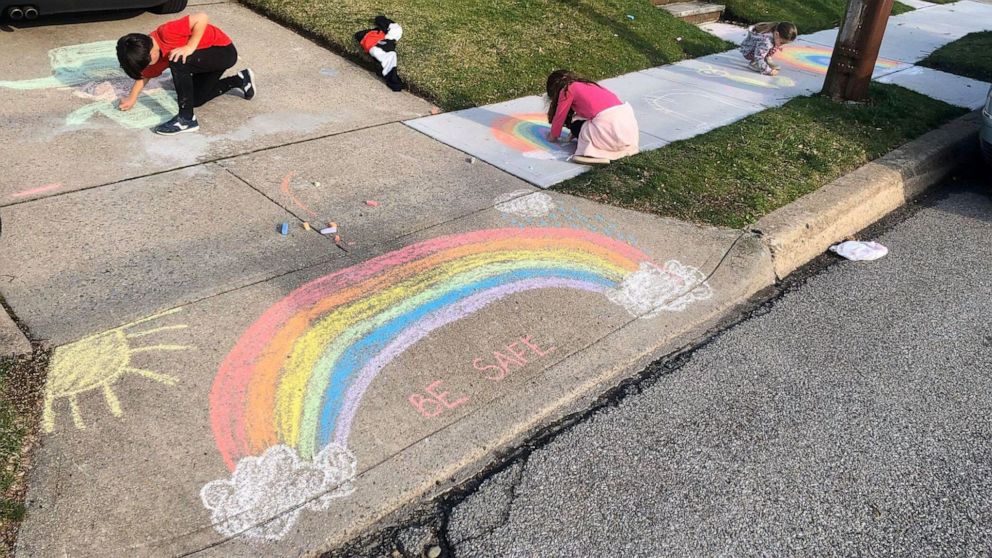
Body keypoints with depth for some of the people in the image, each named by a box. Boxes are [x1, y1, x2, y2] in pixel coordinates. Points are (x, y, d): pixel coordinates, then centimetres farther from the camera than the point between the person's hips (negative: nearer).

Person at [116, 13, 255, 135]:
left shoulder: (166, 33, -28)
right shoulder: (150, 49, -1)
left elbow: (202, 18, -31)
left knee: (178, 61, -28)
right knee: (196, 99, 17)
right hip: (209, 56, 10)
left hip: (224, 50, -10)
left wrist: (190, 47, -31)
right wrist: (132, 98, 3)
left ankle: (187, 119, -20)